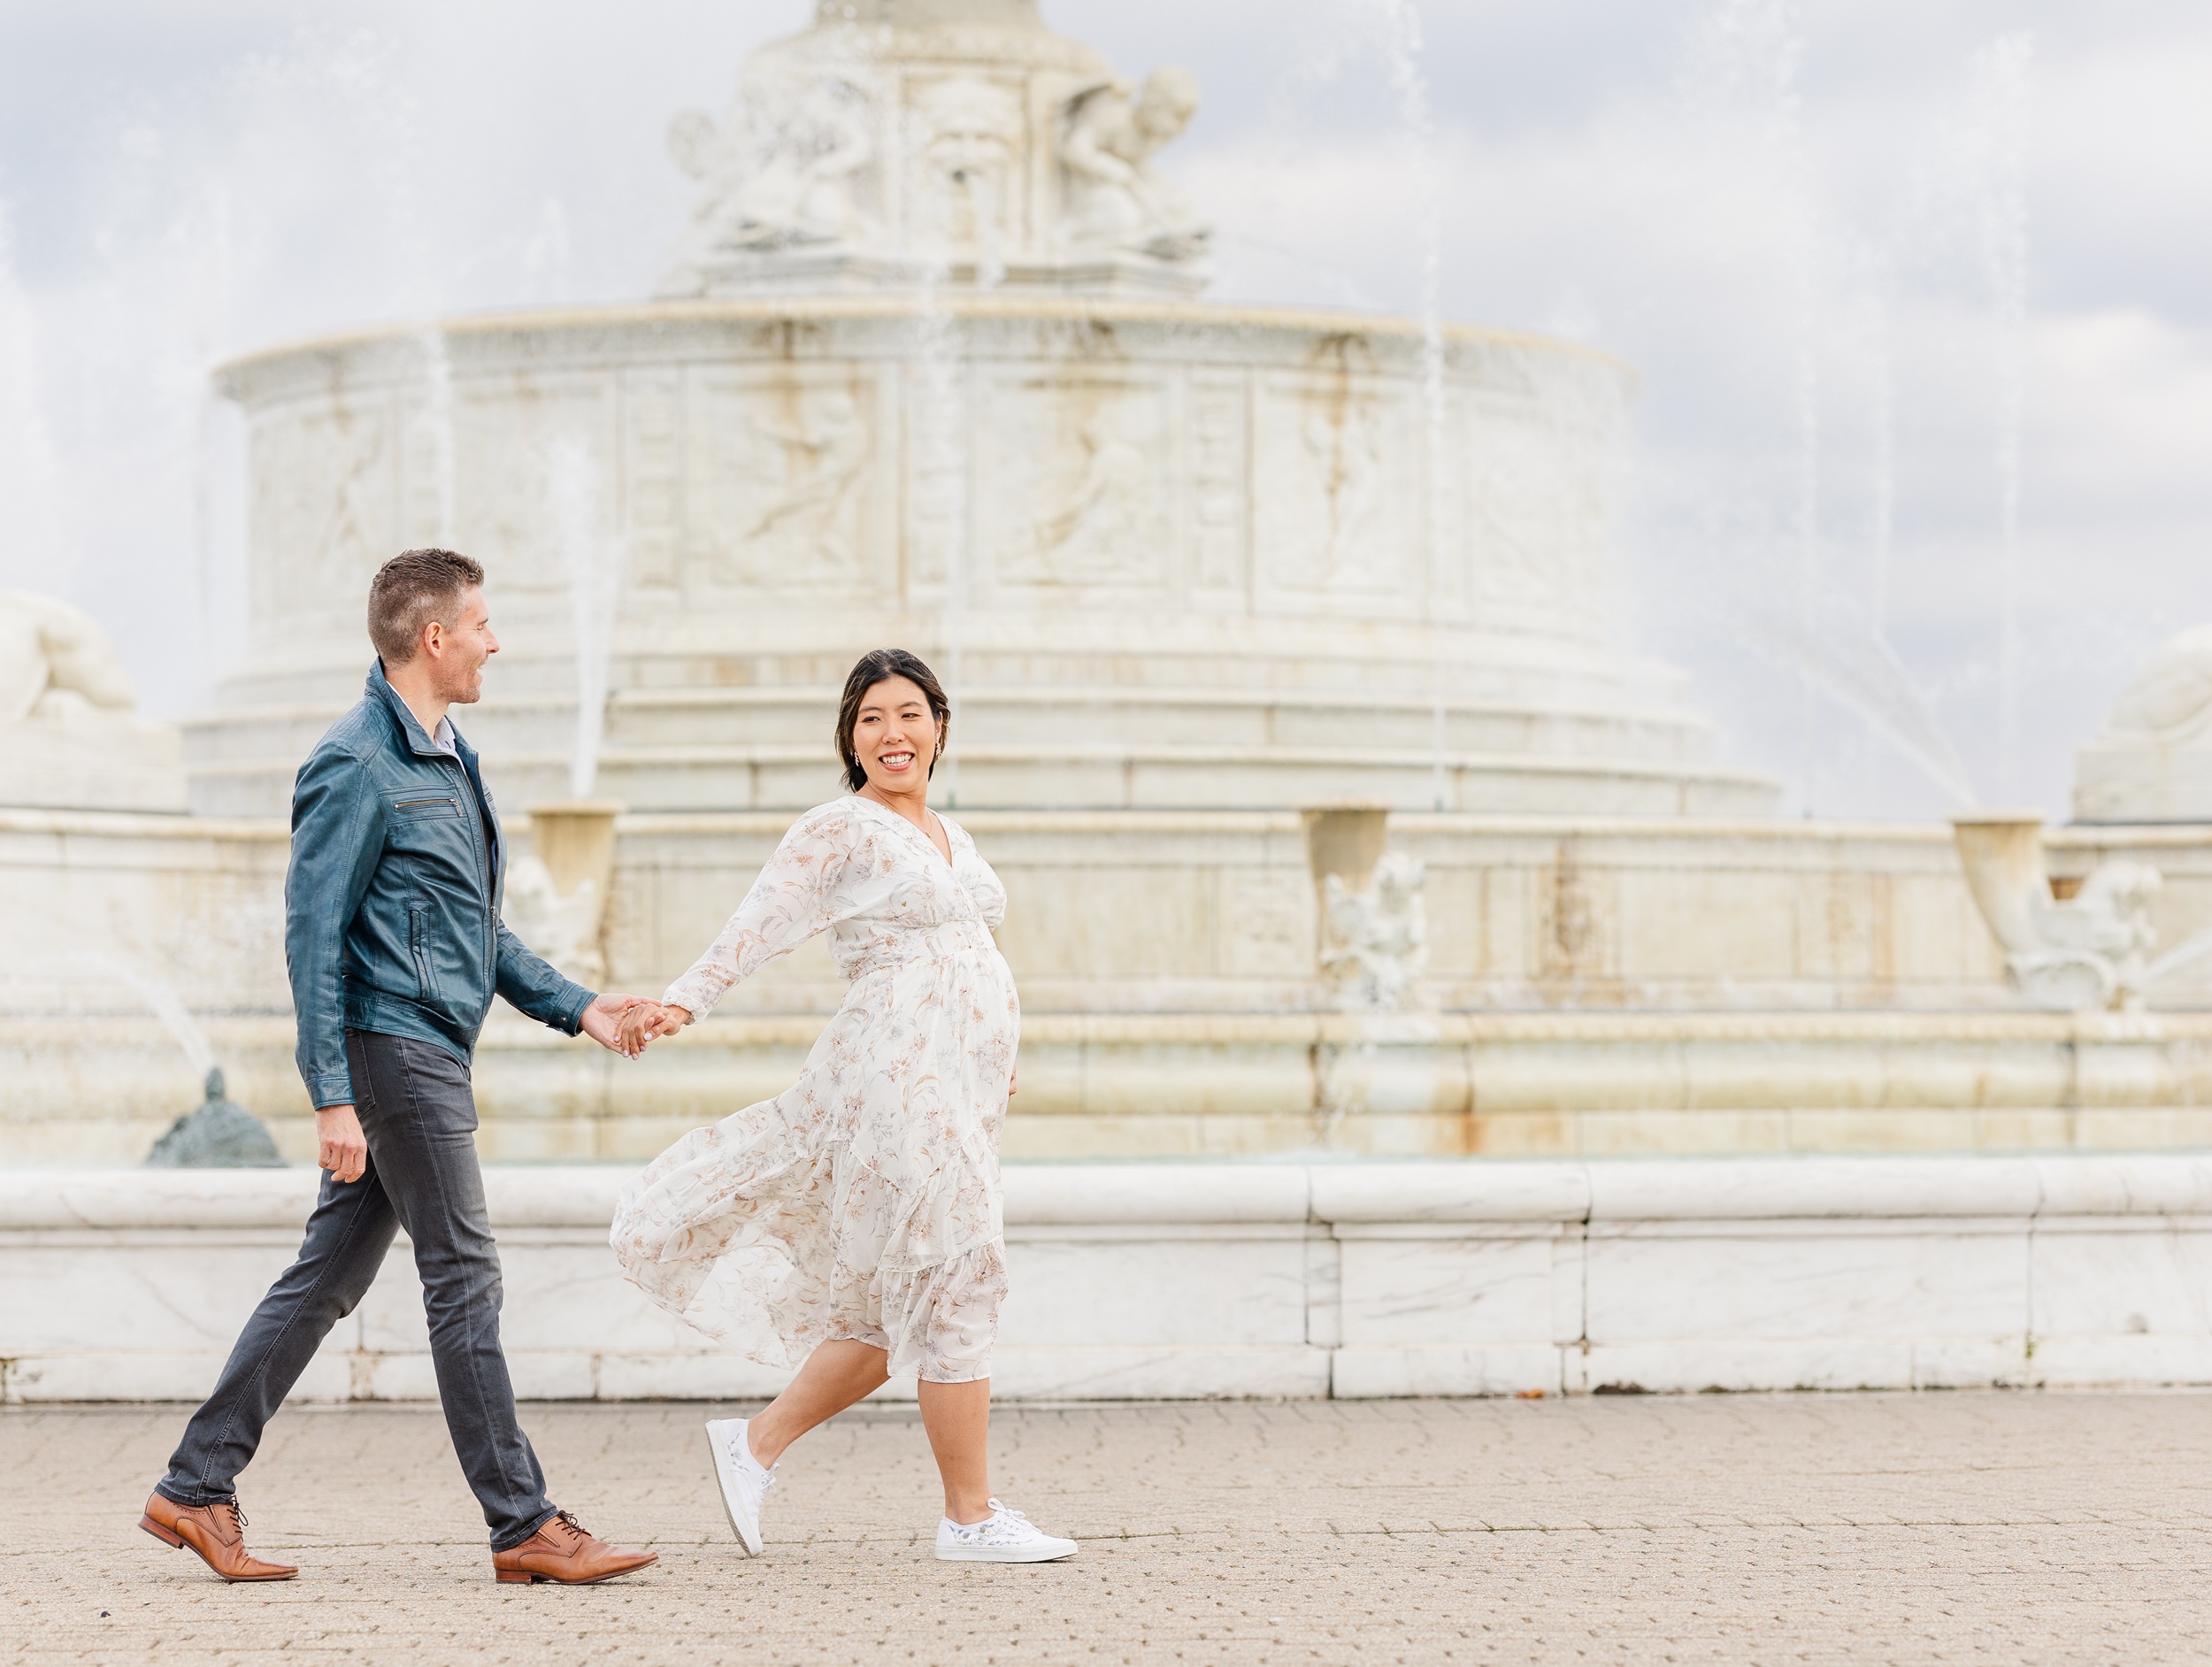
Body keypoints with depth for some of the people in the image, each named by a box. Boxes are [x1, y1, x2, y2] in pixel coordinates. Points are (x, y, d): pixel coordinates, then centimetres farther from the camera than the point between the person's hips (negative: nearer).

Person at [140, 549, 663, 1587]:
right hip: (397, 1045, -10)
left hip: (432, 1053, 10)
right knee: (463, 1277, -6)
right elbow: (313, 936, -15)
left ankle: (197, 1489, 14)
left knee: (327, 1277, 10)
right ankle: (524, 1525, -1)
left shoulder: (447, 760, 18)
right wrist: (332, 1095, -19)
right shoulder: (356, 766, -12)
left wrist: (574, 1007, 18)